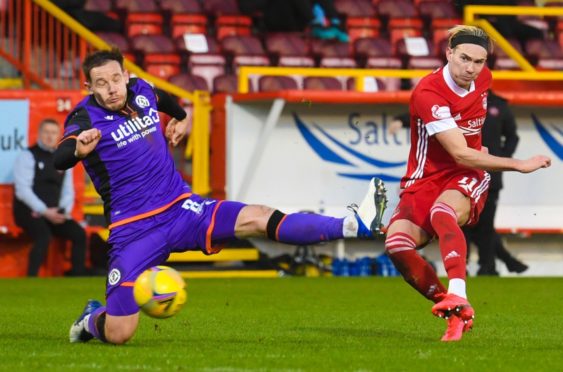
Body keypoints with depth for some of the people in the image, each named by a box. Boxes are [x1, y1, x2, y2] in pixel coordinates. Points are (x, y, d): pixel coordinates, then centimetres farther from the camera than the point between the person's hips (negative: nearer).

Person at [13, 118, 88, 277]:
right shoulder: (27, 156, -4)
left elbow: (68, 192, 14)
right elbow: (22, 190, -13)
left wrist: (64, 212, -7)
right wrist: (44, 211, -20)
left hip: (54, 214, 6)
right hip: (29, 212, -6)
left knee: (79, 234, -15)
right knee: (44, 236, -33)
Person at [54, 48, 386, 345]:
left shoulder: (141, 92, 4)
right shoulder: (86, 119, -14)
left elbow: (167, 100, 33)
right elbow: (59, 160, -37)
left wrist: (182, 117, 23)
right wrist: (79, 149, -54)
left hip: (181, 208, 4)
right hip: (134, 230, -4)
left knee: (257, 219, -17)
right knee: (119, 334, -10)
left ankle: (354, 225, -25)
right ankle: (93, 319, 26)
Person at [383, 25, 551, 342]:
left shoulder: (483, 79, 1)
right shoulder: (429, 93, -20)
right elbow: (461, 154, -25)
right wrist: (520, 165, -24)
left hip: (467, 179, 2)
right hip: (425, 180, -2)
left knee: (442, 211, -35)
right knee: (397, 243, -27)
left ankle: (458, 298, -51)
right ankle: (457, 315, -17)